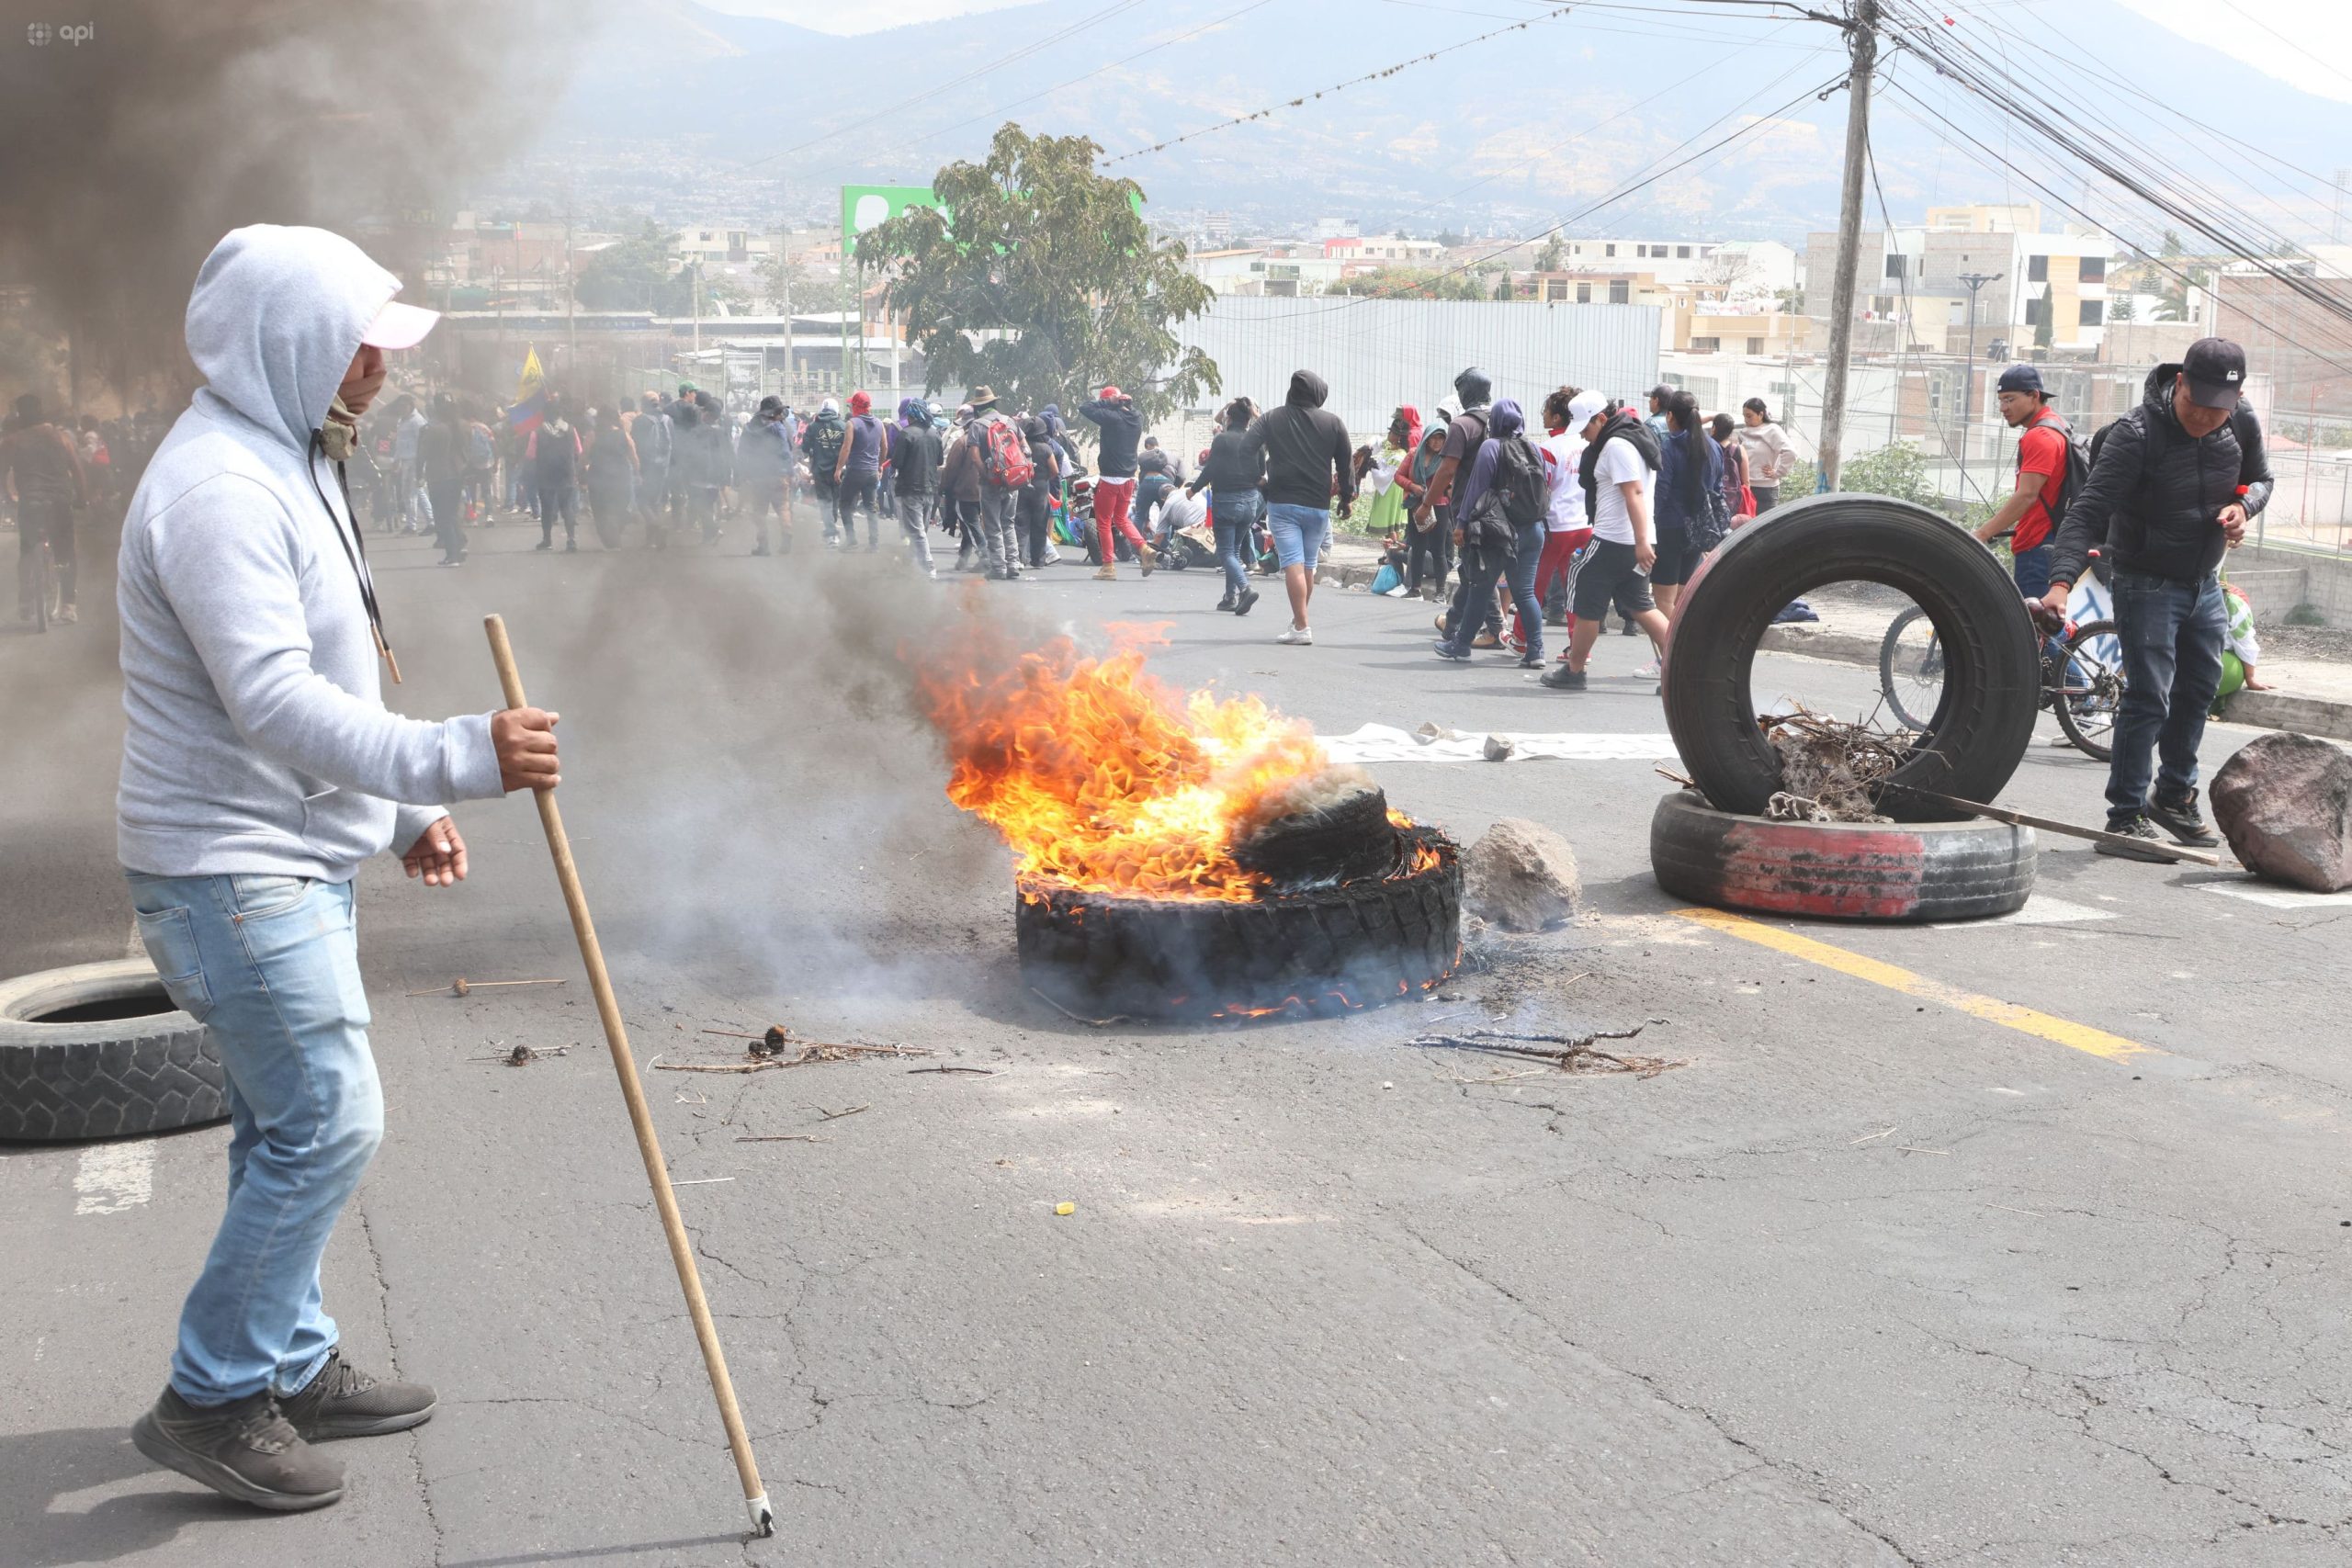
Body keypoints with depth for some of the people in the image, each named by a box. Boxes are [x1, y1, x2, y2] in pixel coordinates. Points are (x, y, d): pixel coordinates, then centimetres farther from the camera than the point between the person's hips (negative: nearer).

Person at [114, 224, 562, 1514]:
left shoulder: (287, 465, 14)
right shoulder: (218, 486, -20)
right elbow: (274, 704, -30)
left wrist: (408, 811, 19)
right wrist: (459, 758, -36)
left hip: (291, 858, 10)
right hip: (231, 870, -10)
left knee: (290, 1128, 17)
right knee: (328, 1124, -8)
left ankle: (290, 1367, 30)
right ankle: (211, 1398, 5)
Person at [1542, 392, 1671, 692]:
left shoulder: (1616, 445, -16)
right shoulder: (1636, 437, 17)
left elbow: (1634, 493, -24)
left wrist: (1641, 541, -29)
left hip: (1612, 541, -10)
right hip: (1635, 542, 10)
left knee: (1587, 605, 2)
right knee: (1639, 606, 12)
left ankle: (1573, 671, 12)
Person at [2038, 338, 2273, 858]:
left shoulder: (2242, 424, -6)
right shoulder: (2135, 434, -25)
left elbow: (2260, 479, 13)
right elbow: (2088, 511, -30)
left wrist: (2242, 504, -12)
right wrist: (2062, 581, -43)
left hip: (2205, 582, 7)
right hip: (2147, 582, -7)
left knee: (2198, 690, 16)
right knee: (2148, 698, -12)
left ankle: (2174, 795, 35)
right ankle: (2126, 819, -8)